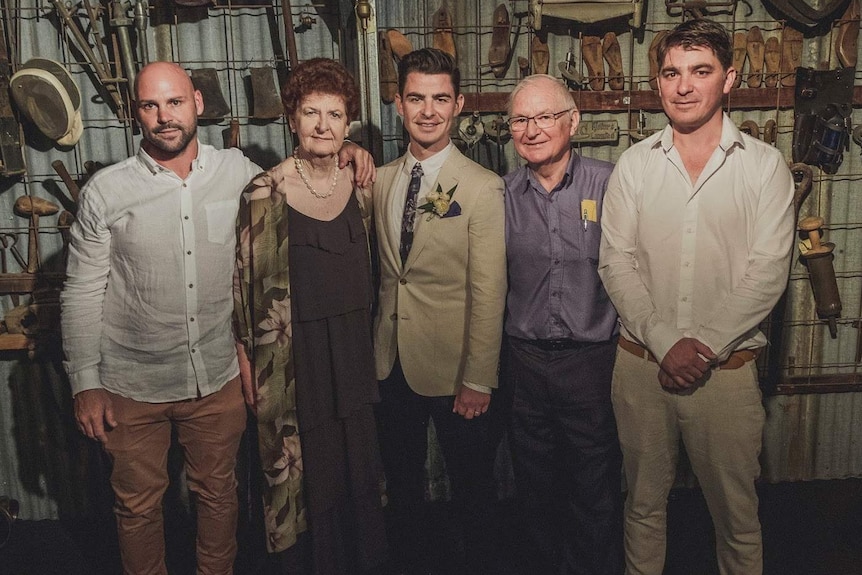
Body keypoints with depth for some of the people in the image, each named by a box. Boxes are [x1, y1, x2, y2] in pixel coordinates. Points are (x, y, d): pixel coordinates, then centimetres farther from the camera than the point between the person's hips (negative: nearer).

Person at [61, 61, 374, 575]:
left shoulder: (237, 172, -2)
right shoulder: (106, 191, -7)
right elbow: (83, 294, -3)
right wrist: (85, 384, -5)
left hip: (218, 378, 1)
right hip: (133, 386, -1)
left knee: (219, 493, 19)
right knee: (138, 503, 16)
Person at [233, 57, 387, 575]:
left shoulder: (360, 186, 3)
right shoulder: (266, 193, -12)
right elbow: (252, 286, -7)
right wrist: (251, 362, -6)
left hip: (354, 356, 5)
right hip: (294, 359, -4)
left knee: (359, 470, 17)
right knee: (303, 475, 9)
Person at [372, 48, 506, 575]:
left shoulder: (483, 188, -13)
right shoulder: (380, 180, 4)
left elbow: (489, 292, -14)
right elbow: (381, 269, 9)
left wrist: (478, 380, -15)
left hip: (453, 369, -4)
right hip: (394, 361, 5)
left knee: (471, 488, 14)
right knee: (402, 482, 20)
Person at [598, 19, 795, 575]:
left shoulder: (765, 165, -2)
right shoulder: (634, 164, 3)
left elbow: (767, 273, -8)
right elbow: (616, 263, -2)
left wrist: (703, 345, -16)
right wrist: (664, 343, -12)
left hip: (728, 367, -1)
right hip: (641, 361, 2)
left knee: (736, 507, 12)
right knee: (644, 500, 16)